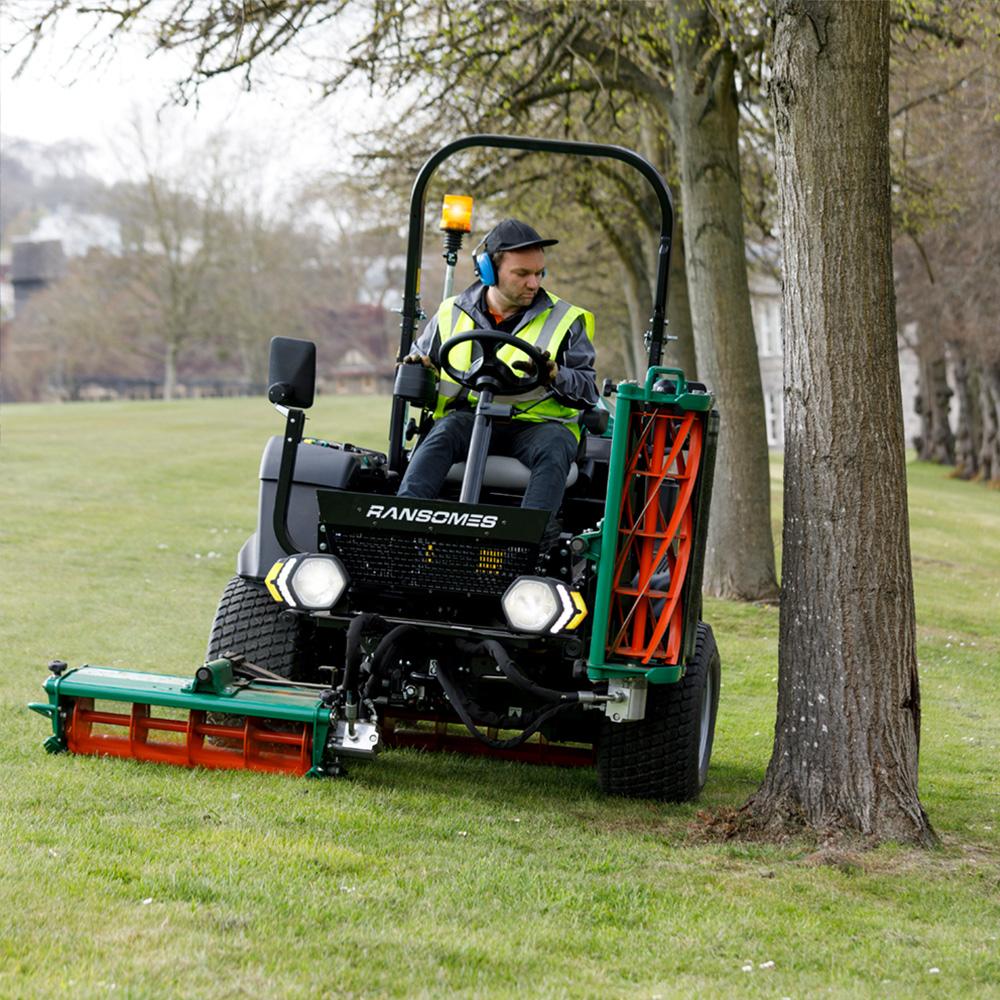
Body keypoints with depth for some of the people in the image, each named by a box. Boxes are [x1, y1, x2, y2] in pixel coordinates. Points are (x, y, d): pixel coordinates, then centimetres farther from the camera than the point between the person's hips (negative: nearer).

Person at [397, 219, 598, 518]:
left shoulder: (565, 321, 8)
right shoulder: (452, 315, 13)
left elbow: (588, 389, 3)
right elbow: (418, 359, 26)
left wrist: (554, 376, -19)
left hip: (536, 423, -1)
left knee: (553, 448, -35)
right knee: (442, 435, -32)